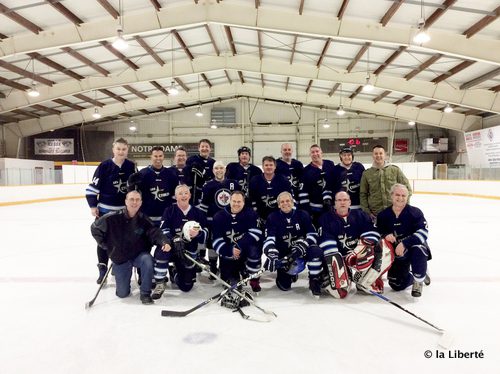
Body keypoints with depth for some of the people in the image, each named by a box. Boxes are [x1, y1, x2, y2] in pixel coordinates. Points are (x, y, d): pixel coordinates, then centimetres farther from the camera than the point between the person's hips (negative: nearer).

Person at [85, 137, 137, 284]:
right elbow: (93, 186, -6)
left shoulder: (131, 166, -1)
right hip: (105, 210, -2)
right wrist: (93, 206, -10)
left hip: (125, 210, 3)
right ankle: (102, 269, 19)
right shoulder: (104, 166, -10)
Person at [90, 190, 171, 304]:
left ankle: (145, 293, -14)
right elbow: (95, 228, -1)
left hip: (139, 255, 0)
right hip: (119, 258, 0)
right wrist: (105, 245, -2)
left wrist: (164, 242, -42)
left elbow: (155, 233, -21)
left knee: (147, 260, -35)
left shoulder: (144, 220, -11)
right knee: (122, 293, 0)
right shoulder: (113, 218, -15)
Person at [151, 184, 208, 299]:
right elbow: (163, 231, -14)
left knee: (186, 286, 0)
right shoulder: (169, 211, -3)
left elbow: (204, 234, -2)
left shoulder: (198, 213, 2)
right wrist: (175, 240, -33)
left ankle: (174, 271, 34)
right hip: (171, 247, -2)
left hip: (189, 252, 2)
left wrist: (198, 234, -26)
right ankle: (160, 283, -19)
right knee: (162, 250, -38)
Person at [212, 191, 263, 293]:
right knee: (232, 283, -7)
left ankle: (254, 280, -12)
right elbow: (217, 240, -11)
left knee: (254, 249, -34)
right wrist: (230, 251, -29)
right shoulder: (219, 216, -6)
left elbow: (255, 233, -21)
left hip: (246, 251, -1)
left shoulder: (250, 214, -8)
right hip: (228, 253, 1)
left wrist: (240, 246, -35)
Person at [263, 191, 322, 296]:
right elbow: (268, 239, -16)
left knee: (316, 251, -33)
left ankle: (314, 281, -12)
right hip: (284, 254, 0)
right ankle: (289, 274, 30)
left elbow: (312, 234, -7)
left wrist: (303, 245, -27)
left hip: (301, 251, 0)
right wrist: (272, 256, -34)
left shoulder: (303, 215, -4)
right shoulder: (273, 218, -6)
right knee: (284, 286, -6)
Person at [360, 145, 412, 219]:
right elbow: (363, 194, 7)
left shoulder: (395, 170, 2)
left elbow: (407, 188, 7)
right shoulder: (366, 173, 4)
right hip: (375, 214, 0)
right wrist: (366, 211, -1)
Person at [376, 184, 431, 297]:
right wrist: (385, 236, -20)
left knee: (418, 249, -40)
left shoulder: (415, 212, -13)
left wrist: (404, 243, -34)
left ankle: (418, 281, -14)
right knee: (397, 285, -3)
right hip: (397, 253, 3)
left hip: (415, 247, -3)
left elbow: (423, 232, -23)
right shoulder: (383, 215, -2)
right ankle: (421, 275, 30)